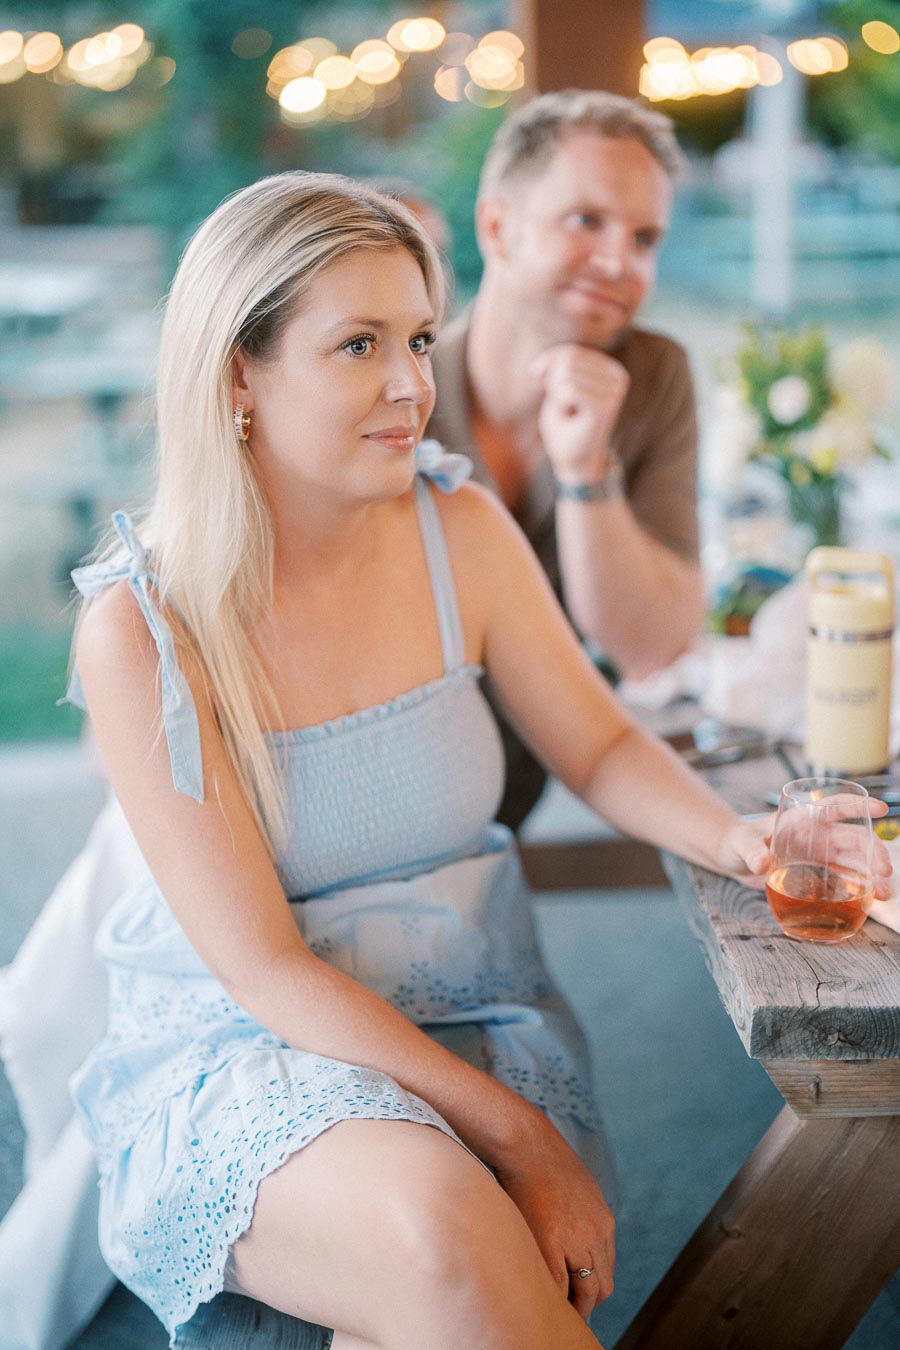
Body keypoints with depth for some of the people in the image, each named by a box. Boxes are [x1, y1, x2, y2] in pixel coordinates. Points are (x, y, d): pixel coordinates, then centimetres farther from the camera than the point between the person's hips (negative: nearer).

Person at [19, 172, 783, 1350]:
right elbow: (263, 967, -16)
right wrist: (518, 1133, -21)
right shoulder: (142, 627, -14)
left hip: (478, 1025, 3)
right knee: (437, 1233, -32)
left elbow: (600, 745, 10)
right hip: (233, 1051, -3)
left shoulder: (460, 530, -2)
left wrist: (732, 838, -12)